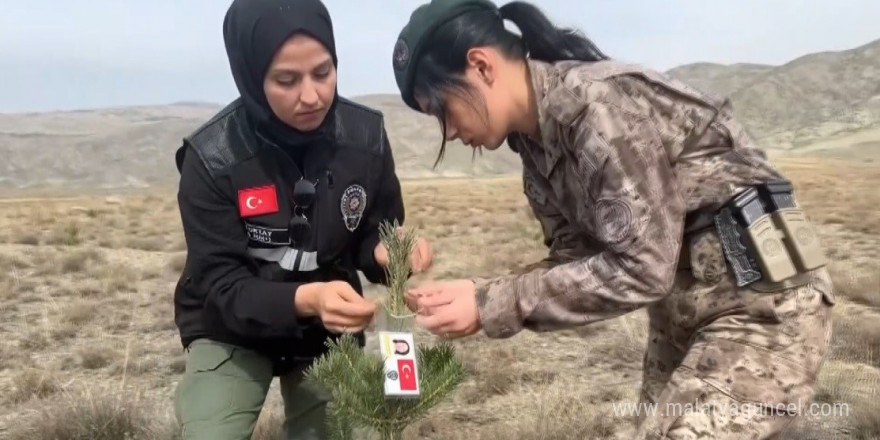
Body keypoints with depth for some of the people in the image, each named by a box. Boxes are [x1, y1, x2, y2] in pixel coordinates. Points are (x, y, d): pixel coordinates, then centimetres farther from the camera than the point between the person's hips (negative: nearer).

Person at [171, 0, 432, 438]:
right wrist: (304, 299, -41)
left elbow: (373, 236, -4)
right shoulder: (212, 158, -23)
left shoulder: (366, 135, -16)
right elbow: (220, 283, -22)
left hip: (329, 331, 3)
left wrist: (387, 252, -29)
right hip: (233, 333, -2)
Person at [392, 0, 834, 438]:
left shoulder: (598, 101, -23)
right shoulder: (535, 143, 4)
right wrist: (477, 291, -10)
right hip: (680, 310, 9)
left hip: (760, 301, -8)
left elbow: (641, 268, -25)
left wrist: (493, 305, -22)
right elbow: (577, 257, 3)